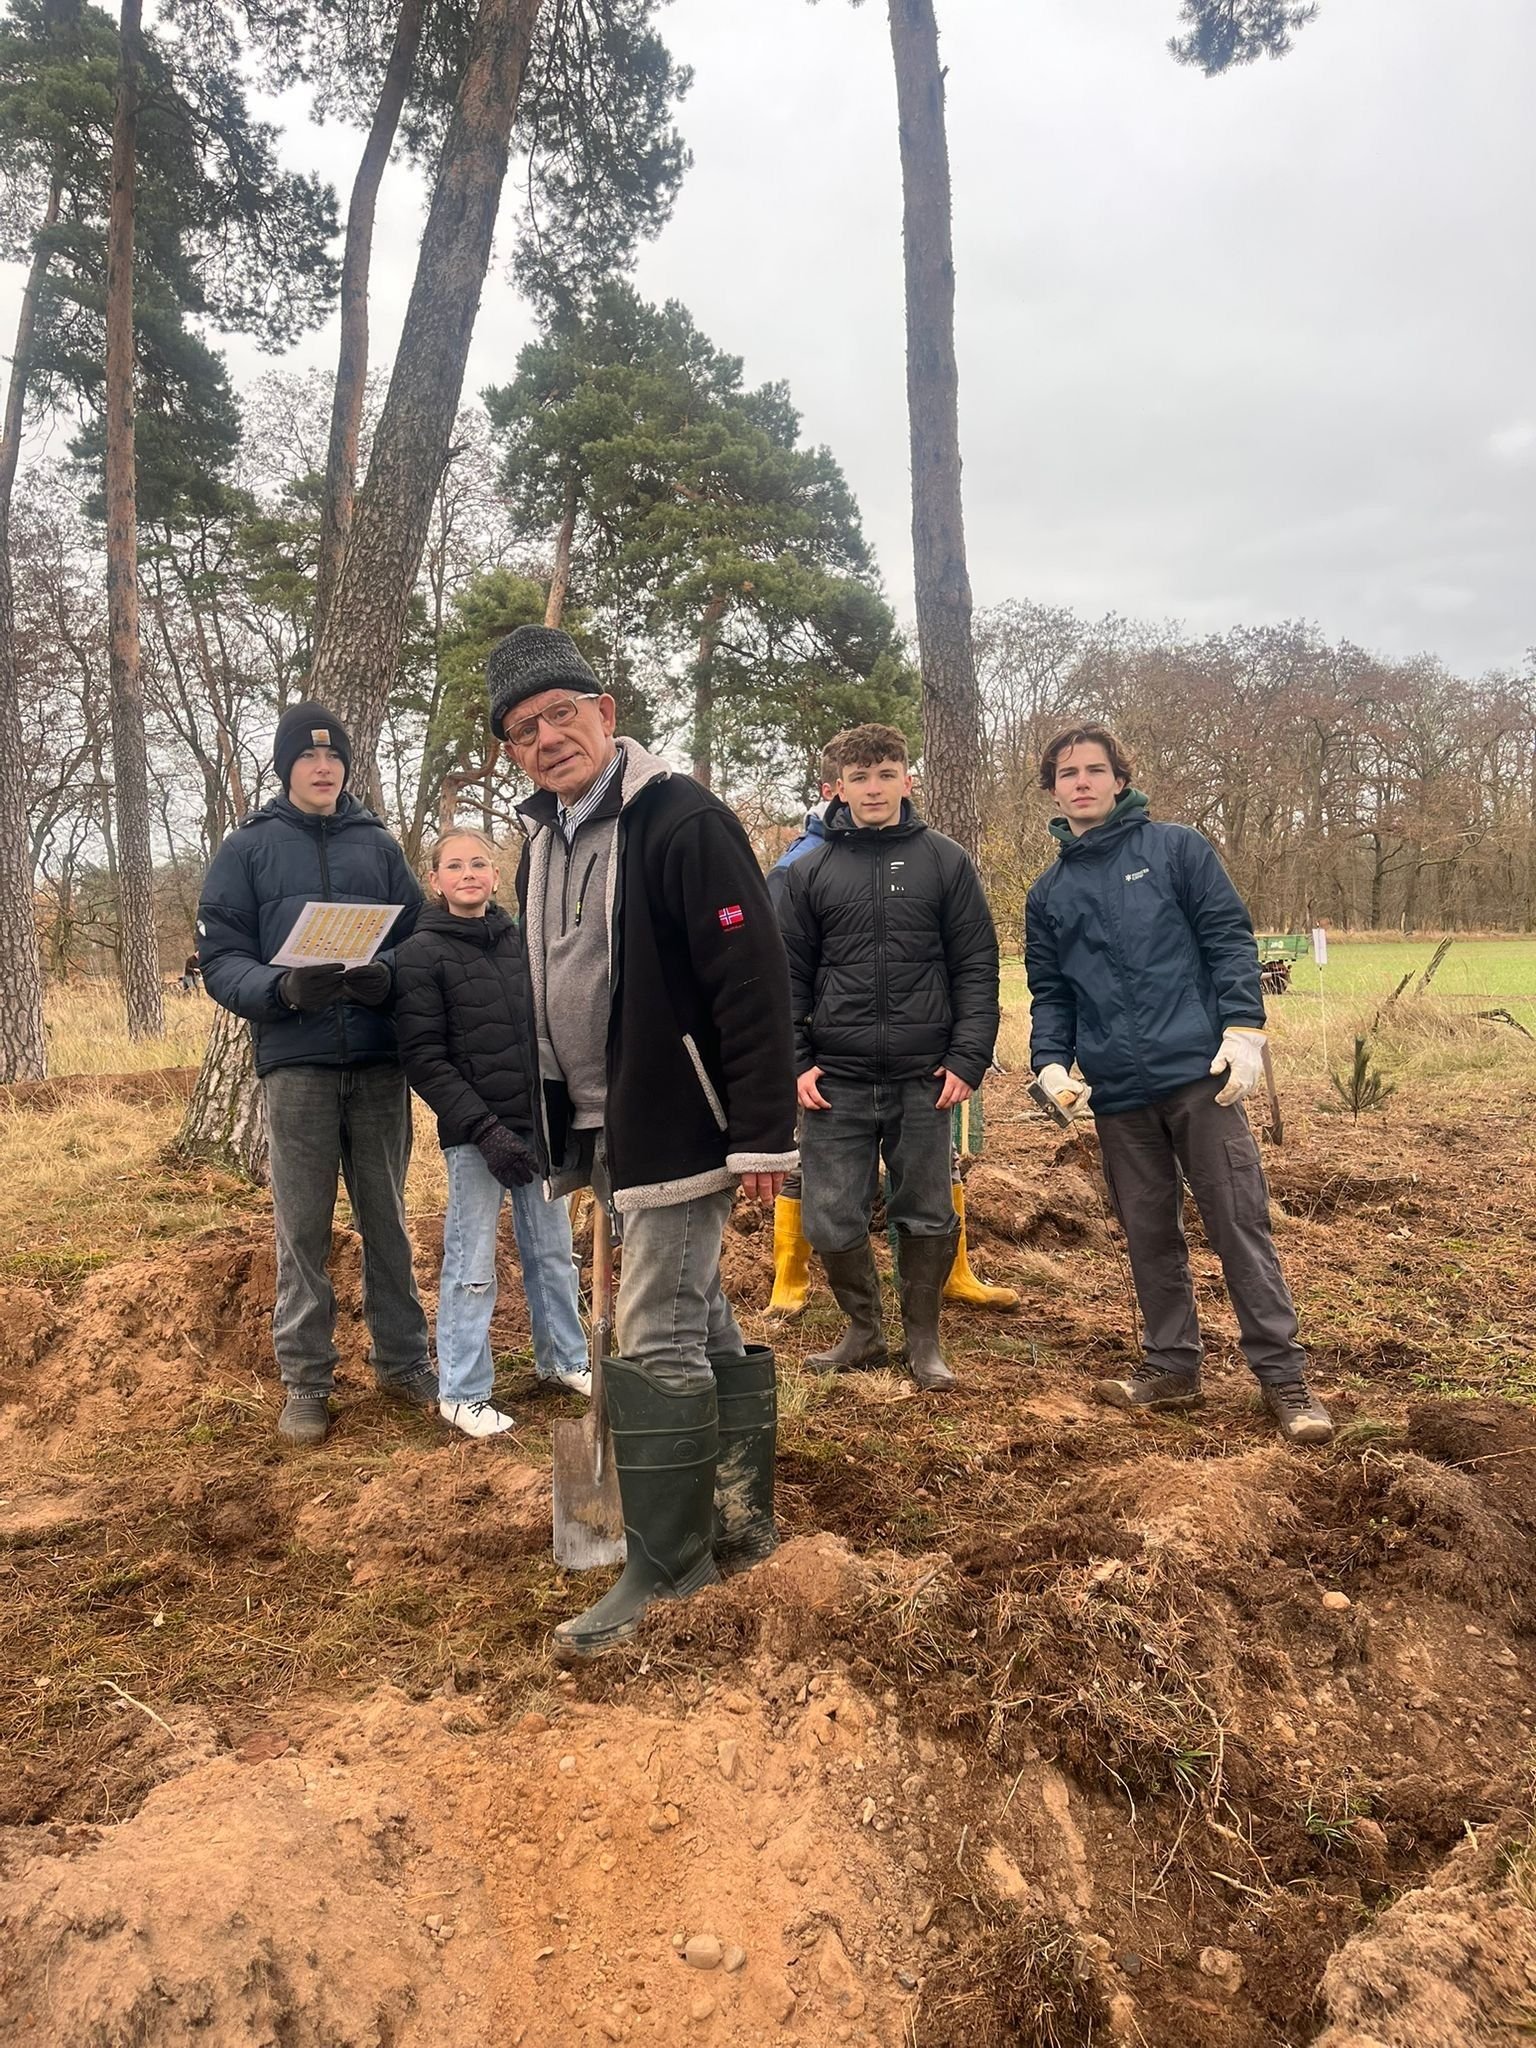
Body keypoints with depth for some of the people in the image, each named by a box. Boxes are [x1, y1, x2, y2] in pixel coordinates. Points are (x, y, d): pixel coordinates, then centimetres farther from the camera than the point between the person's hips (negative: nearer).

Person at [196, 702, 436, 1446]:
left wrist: (388, 974, -15)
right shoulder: (246, 848, 4)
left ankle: (403, 1360, 23)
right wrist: (282, 988, -21)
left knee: (386, 1218, 11)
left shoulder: (378, 845, 9)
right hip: (295, 1062, -2)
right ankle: (306, 1380, 16)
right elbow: (220, 960, -1)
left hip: (379, 1059, 2)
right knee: (303, 1228, 4)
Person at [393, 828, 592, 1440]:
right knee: (472, 1263, 3)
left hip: (538, 1126, 5)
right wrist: (485, 1130, -17)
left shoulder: (521, 941, 7)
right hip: (475, 1135, -4)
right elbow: (424, 1059, -10)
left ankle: (563, 1359, 32)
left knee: (552, 1250, 14)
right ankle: (461, 1392, 17)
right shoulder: (421, 953, -5)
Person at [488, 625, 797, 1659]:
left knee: (657, 1342, -4)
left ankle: (666, 1565, 11)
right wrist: (556, 1127, 18)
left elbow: (754, 984, -20)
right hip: (598, 1132, 8)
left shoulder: (684, 821, -15)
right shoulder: (543, 843, 12)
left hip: (678, 1128, -8)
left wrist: (762, 1137, -21)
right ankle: (741, 1519, 30)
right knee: (703, 1325, 16)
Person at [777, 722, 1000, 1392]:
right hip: (836, 1079, 1)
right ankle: (864, 1330, 25)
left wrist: (969, 1058, -7)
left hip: (924, 1077, -1)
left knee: (927, 1214, 8)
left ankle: (923, 1339, 26)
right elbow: (789, 976, 7)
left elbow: (976, 967, 2)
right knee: (831, 1218, 3)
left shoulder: (946, 861, 4)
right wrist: (794, 1062, -3)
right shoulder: (810, 871, 7)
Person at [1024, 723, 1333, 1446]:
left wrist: (1243, 1030, -14)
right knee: (1149, 1234, 11)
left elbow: (1230, 941, -3)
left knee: (1239, 1222, -2)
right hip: (1116, 1092, 4)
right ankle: (1172, 1367, 24)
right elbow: (1050, 994, 15)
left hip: (1200, 1073, -4)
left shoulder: (1177, 849, 3)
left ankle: (1283, 1376, 7)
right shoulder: (1048, 893, 15)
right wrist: (1051, 1063, -2)